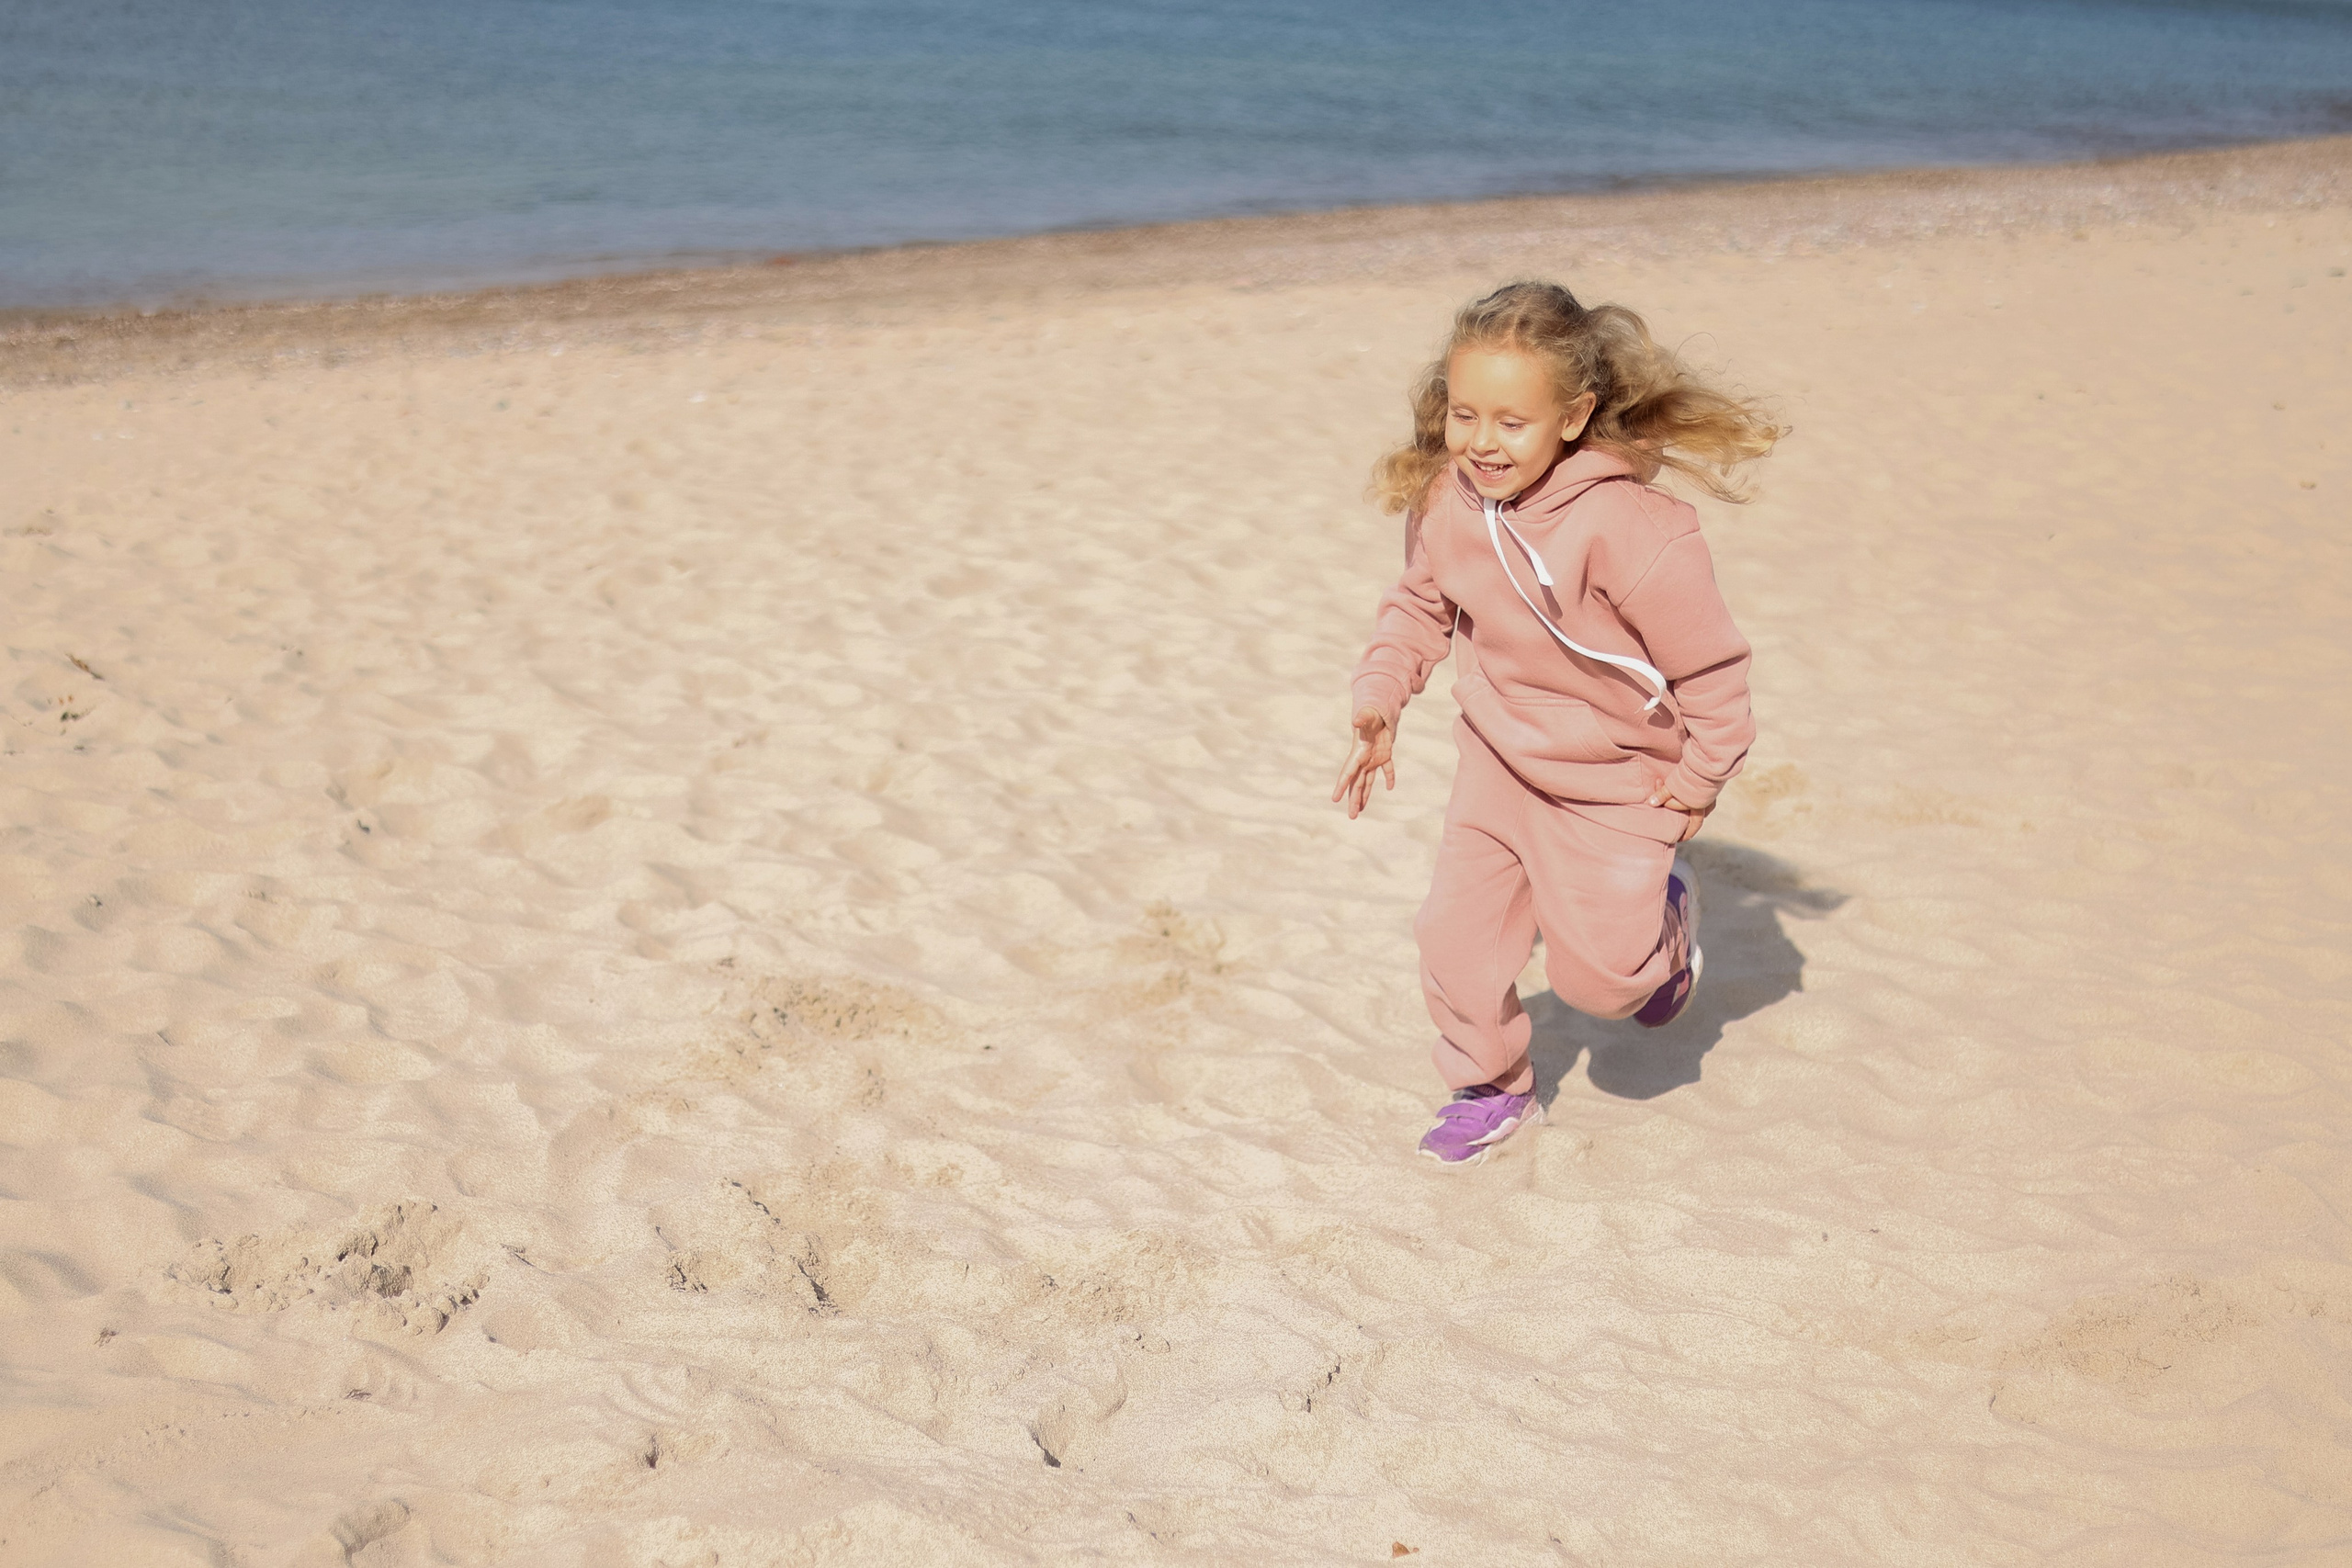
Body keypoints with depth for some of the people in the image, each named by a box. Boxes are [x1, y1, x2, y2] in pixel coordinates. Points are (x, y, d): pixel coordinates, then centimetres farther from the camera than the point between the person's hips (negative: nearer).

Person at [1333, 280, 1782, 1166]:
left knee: (1596, 976, 0)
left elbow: (1710, 664, -20)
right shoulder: (1445, 501, -12)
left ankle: (1666, 913, 35)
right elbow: (1419, 604, 9)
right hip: (1498, 762, 5)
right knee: (1454, 938, 2)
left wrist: (1698, 782, -10)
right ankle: (1492, 1089, 29)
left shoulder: (1630, 530, -31)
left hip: (1614, 784, -5)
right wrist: (1379, 700, -3)